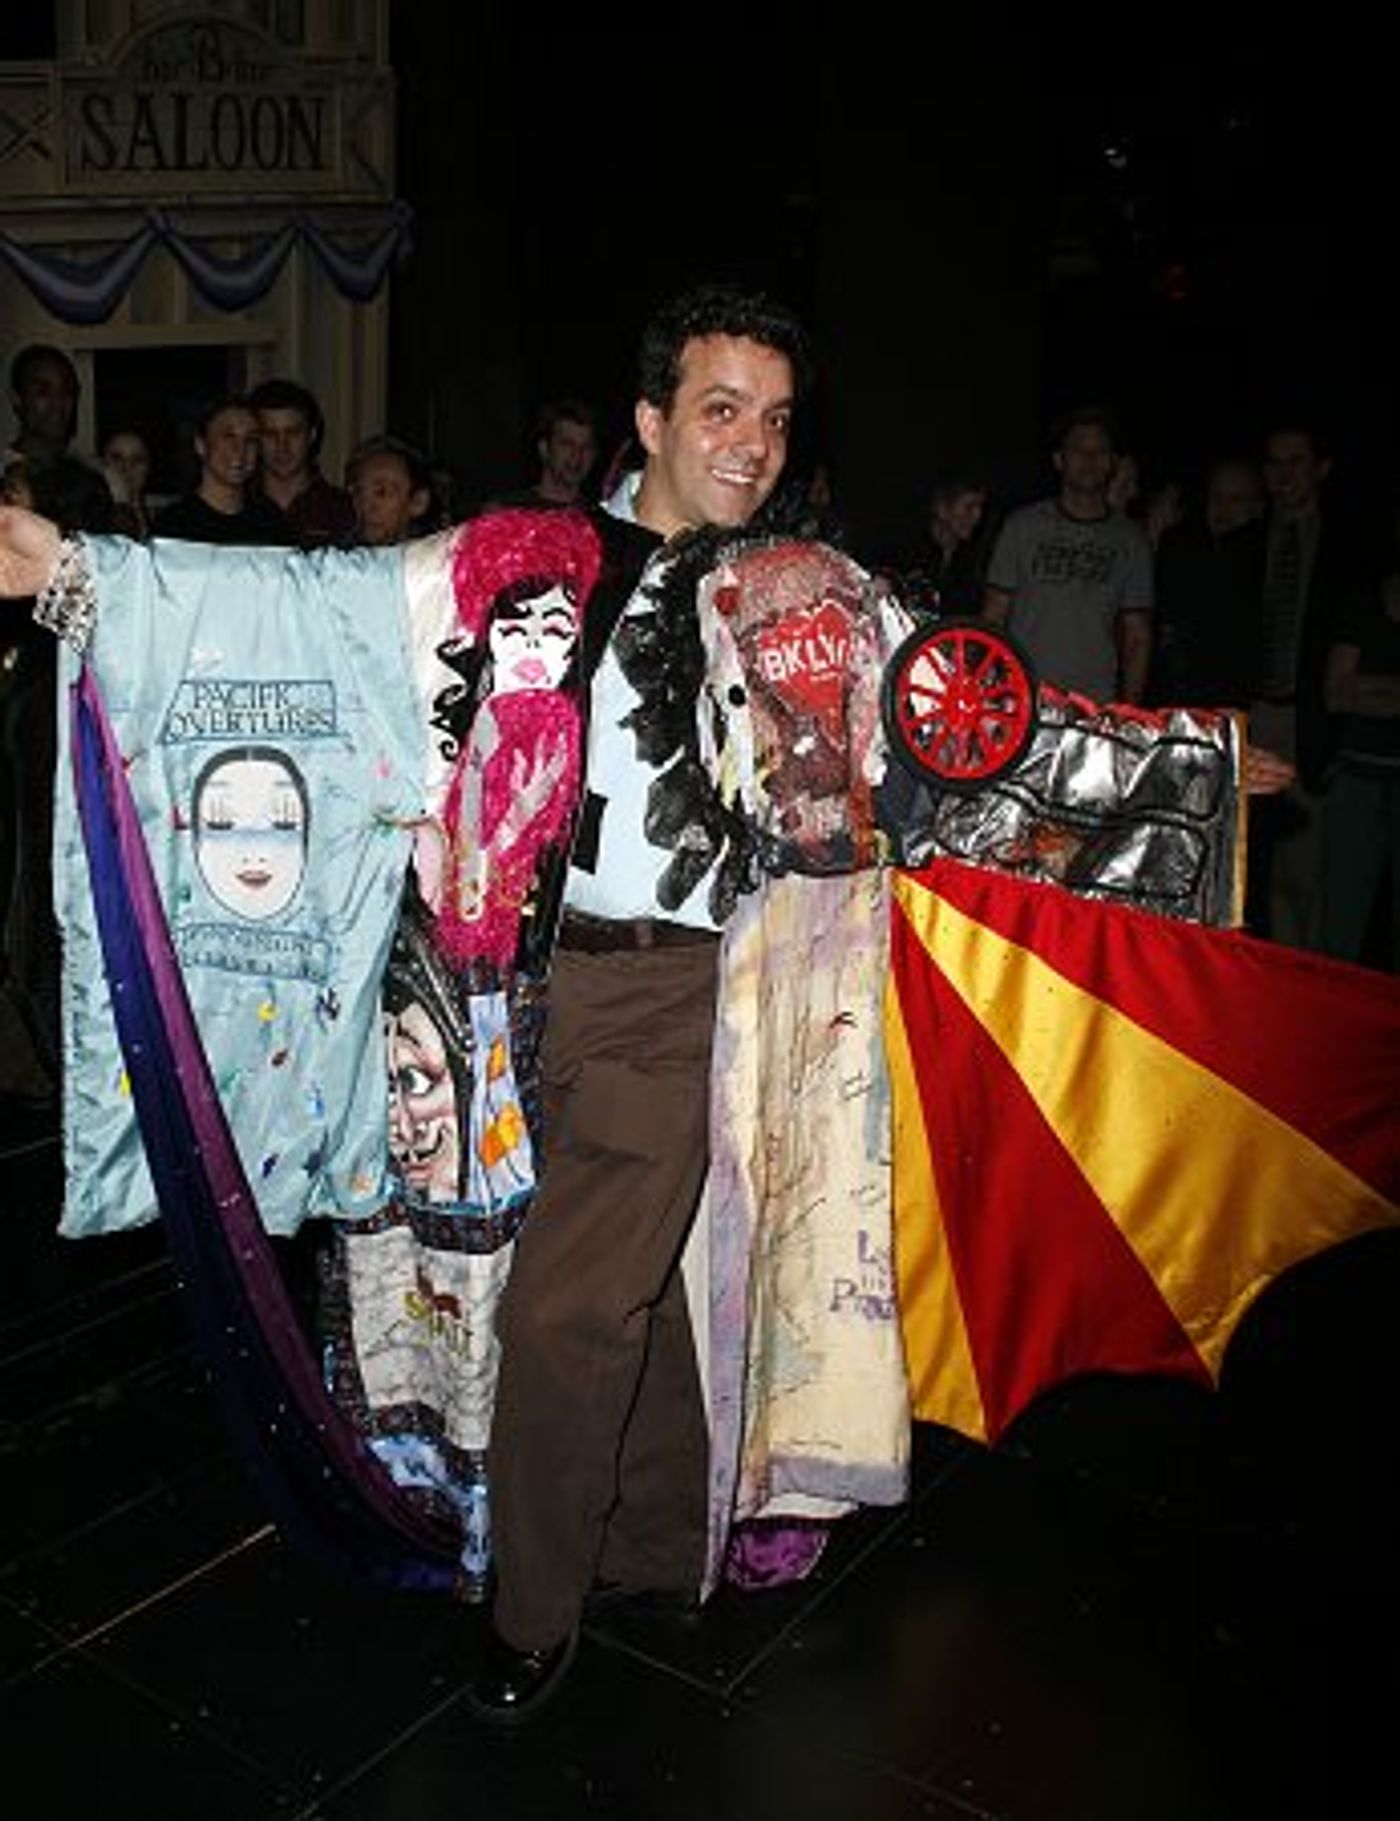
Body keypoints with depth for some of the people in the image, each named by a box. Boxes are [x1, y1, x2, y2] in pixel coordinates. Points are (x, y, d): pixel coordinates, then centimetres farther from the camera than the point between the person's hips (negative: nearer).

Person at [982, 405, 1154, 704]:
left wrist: (1129, 709, -1)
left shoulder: (1131, 542, 10)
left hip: (1097, 704, 1)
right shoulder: (1023, 527, 7)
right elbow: (992, 619, 7)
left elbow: (1137, 635, 11)